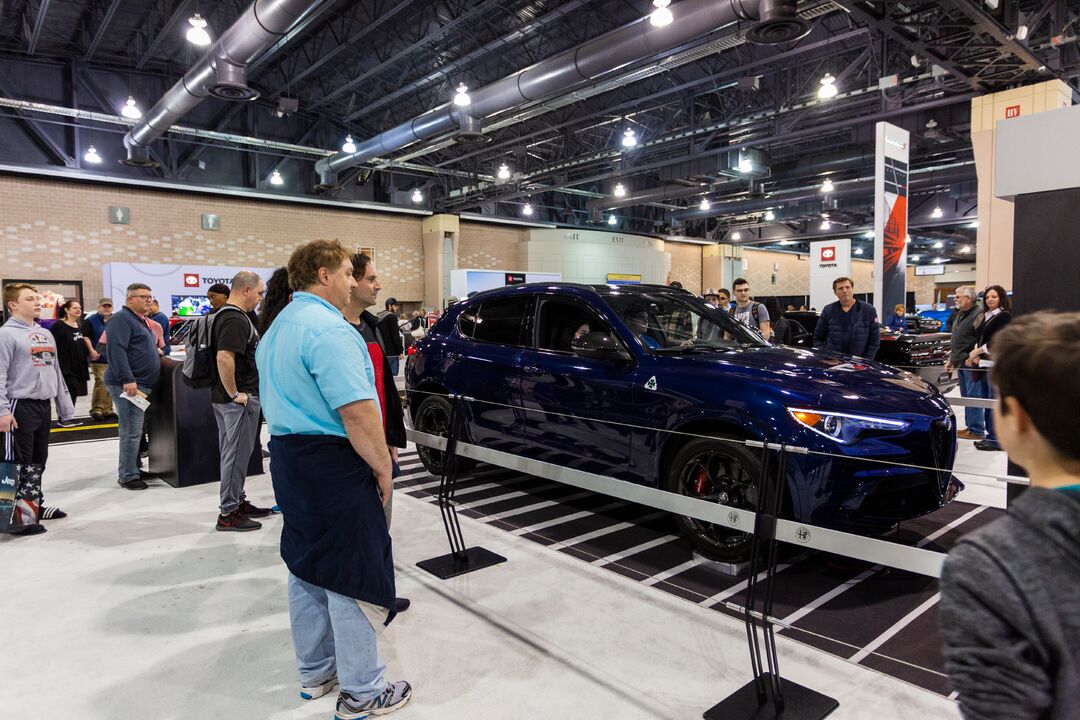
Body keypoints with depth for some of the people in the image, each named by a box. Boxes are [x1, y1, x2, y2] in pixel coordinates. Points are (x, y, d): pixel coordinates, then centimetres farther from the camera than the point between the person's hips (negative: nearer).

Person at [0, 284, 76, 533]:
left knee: (39, 460, 16)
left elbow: (56, 372, 19)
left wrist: (65, 406, 18)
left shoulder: (45, 334, 16)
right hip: (21, 406, -8)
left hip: (44, 405, 8)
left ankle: (37, 505, 28)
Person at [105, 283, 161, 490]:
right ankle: (128, 476, -2)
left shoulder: (142, 321, 20)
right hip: (129, 386, -10)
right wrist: (127, 380, -26)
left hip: (142, 385, 10)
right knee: (131, 432, -8)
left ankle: (135, 469, 25)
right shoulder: (122, 319, -11)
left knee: (135, 431, 16)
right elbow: (116, 350, -22)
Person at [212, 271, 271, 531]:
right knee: (237, 454, -2)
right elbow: (224, 358, -30)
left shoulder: (225, 314, 14)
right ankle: (228, 513, 7)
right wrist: (235, 394, -23)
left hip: (225, 398, 10)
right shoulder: (236, 319, -19)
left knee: (233, 452, 17)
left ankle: (238, 502, 30)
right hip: (239, 399, -10)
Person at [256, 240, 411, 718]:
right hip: (333, 465, -10)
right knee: (352, 576, 0)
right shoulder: (329, 328, -18)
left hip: (287, 458, 10)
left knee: (307, 569, 18)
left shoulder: (278, 328, 15)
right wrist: (383, 467, -14)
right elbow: (357, 412, -25)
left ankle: (314, 673, 33)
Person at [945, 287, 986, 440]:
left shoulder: (978, 314, -12)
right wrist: (951, 359, 23)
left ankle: (976, 430, 0)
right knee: (966, 397, 15)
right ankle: (970, 426, 23)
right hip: (961, 364, 10)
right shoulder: (959, 314, 19)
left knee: (974, 397, -5)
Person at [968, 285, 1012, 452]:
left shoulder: (1004, 316, -5)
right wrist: (975, 355, 0)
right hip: (985, 363, 8)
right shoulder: (987, 316, 19)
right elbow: (979, 338, 16)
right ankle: (990, 434, 17)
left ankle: (995, 439, -6)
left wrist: (977, 351, -8)